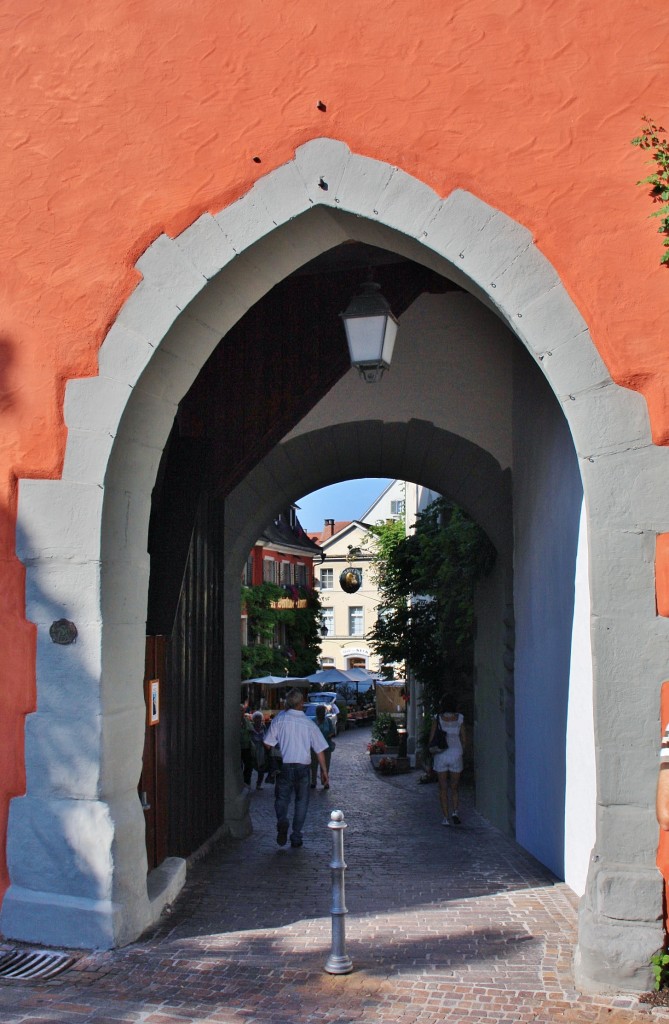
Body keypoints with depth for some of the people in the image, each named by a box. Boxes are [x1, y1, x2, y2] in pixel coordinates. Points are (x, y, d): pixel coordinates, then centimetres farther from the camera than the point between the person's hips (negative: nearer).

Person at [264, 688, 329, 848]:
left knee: (282, 798, 13)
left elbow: (268, 744, -1)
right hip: (303, 767, 0)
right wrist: (324, 771, 8)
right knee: (301, 801, 13)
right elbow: (320, 750, -1)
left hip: (284, 766, 0)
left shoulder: (279, 720, -6)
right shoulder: (309, 724, -3)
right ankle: (296, 836, 12)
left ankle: (282, 820, -16)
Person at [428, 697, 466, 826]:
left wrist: (431, 753, 9)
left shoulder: (438, 719, -6)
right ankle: (455, 812, -8)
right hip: (456, 754, 1)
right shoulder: (460, 719, -3)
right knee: (454, 788, 12)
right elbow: (463, 739, 1)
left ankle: (446, 817, 4)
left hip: (440, 755, -1)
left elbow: (431, 739, -4)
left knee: (443, 788, 8)